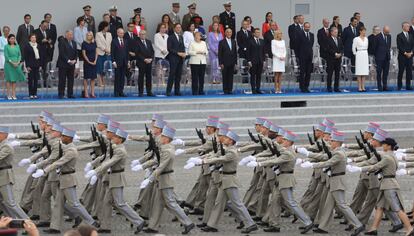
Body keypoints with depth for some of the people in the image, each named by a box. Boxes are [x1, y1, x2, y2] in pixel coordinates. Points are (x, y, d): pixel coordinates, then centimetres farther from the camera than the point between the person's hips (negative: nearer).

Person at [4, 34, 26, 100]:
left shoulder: (17, 46, 11)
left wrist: (18, 62, -9)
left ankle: (14, 94, 6)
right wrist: (12, 62, -16)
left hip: (17, 64, 4)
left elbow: (19, 55, 8)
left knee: (15, 79, 4)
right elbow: (6, 56, -7)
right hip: (9, 64, -4)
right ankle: (9, 95, 1)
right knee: (9, 79, -2)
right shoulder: (6, 46, -1)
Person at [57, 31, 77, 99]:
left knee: (71, 80, 5)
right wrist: (68, 60, -16)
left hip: (71, 64, 6)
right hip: (63, 64, -6)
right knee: (62, 80, -4)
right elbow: (62, 53, -13)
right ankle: (61, 94, -1)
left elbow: (76, 53, 16)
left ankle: (70, 94, 9)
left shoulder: (73, 43, 16)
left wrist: (74, 60, -3)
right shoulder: (62, 41, -5)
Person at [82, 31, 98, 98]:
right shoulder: (84, 43, -6)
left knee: (93, 78, 5)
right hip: (87, 62, -4)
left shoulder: (94, 43, 6)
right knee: (86, 78, -1)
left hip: (94, 62, 4)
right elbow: (84, 54, -7)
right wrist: (89, 62, -11)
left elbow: (96, 52, 8)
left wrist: (95, 61, -5)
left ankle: (92, 93, 8)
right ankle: (86, 93, 0)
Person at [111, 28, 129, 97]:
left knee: (122, 78, 4)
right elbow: (112, 52, -5)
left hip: (124, 63, 5)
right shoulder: (114, 41, -2)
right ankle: (116, 93, 1)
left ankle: (121, 92, 8)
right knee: (117, 78, -3)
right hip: (117, 62, -5)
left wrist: (128, 61, 10)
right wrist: (113, 62, -12)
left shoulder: (125, 41, 13)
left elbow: (127, 52, 15)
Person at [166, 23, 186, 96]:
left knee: (178, 75, 5)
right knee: (172, 74, -9)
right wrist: (178, 53, -15)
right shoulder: (171, 37, -3)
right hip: (173, 58, -6)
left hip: (180, 59, 6)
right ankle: (168, 91, -8)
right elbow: (169, 48, -10)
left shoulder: (181, 37, 18)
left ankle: (177, 91, 8)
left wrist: (184, 53, 2)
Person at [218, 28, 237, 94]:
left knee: (230, 77, 3)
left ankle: (230, 90, 6)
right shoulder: (222, 42, -1)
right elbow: (220, 54, -3)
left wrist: (235, 62, 7)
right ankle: (225, 90, 3)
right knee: (225, 77, -1)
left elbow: (235, 52, 13)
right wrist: (221, 63, -9)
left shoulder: (234, 42, 12)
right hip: (225, 63, -4)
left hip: (232, 64, 4)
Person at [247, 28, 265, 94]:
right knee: (253, 75, -1)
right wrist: (249, 61, -10)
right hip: (253, 61, -4)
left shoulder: (262, 41, 13)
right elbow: (248, 52, -4)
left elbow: (263, 51, 15)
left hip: (260, 61, 4)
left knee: (259, 75, 5)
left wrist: (263, 60, 7)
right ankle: (253, 89, 1)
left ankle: (258, 89, 9)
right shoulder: (250, 41, -1)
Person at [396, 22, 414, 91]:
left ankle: (408, 86, 7)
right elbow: (399, 46, -9)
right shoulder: (399, 36, -2)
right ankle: (399, 86, 3)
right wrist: (405, 53, -14)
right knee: (401, 71, -2)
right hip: (402, 56, -5)